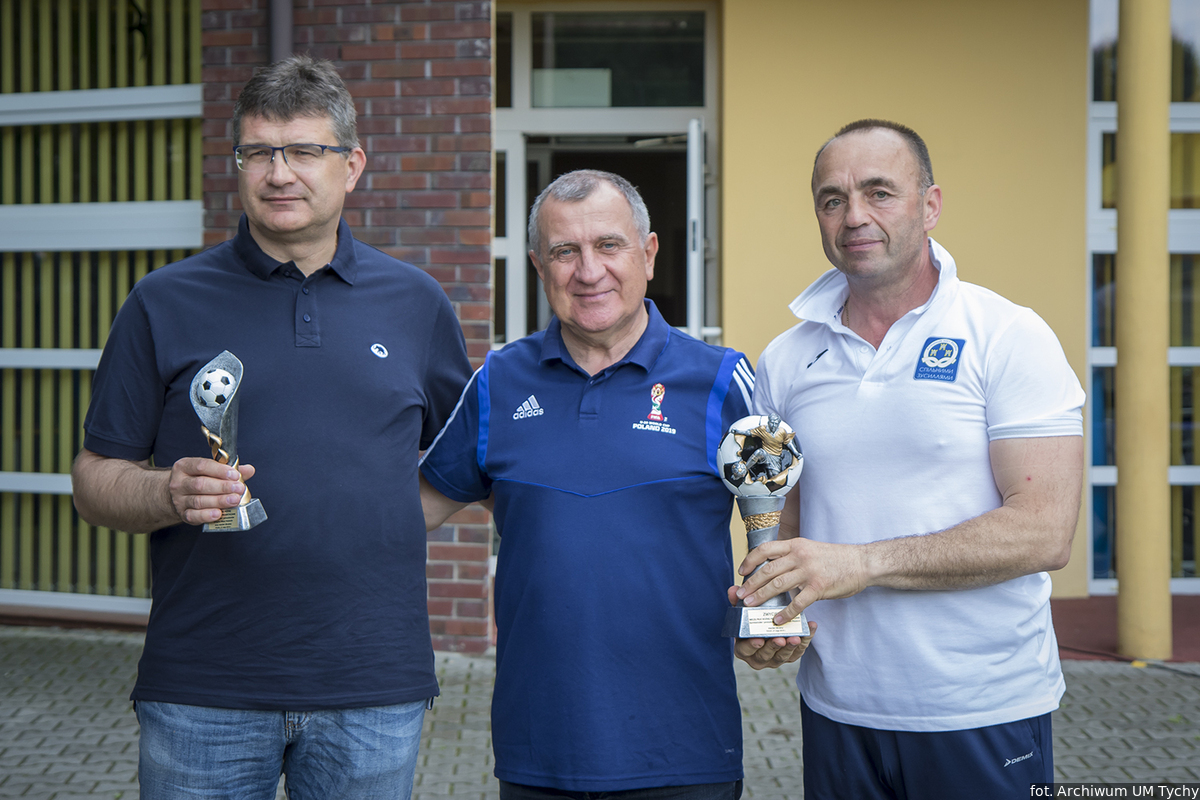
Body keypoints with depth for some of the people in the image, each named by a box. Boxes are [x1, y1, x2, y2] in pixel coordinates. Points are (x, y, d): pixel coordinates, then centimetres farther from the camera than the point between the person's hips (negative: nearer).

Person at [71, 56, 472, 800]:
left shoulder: (416, 303, 7)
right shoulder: (164, 304, 2)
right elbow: (95, 480, 2)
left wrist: (381, 517, 3)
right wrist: (169, 494, -16)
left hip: (373, 686, 1)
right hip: (203, 689, -1)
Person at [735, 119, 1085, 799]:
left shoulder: (1009, 337, -8)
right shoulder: (785, 361, 5)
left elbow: (1045, 532, -16)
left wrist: (862, 562, -21)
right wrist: (765, 612, -9)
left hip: (985, 717, -3)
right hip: (837, 711, 4)